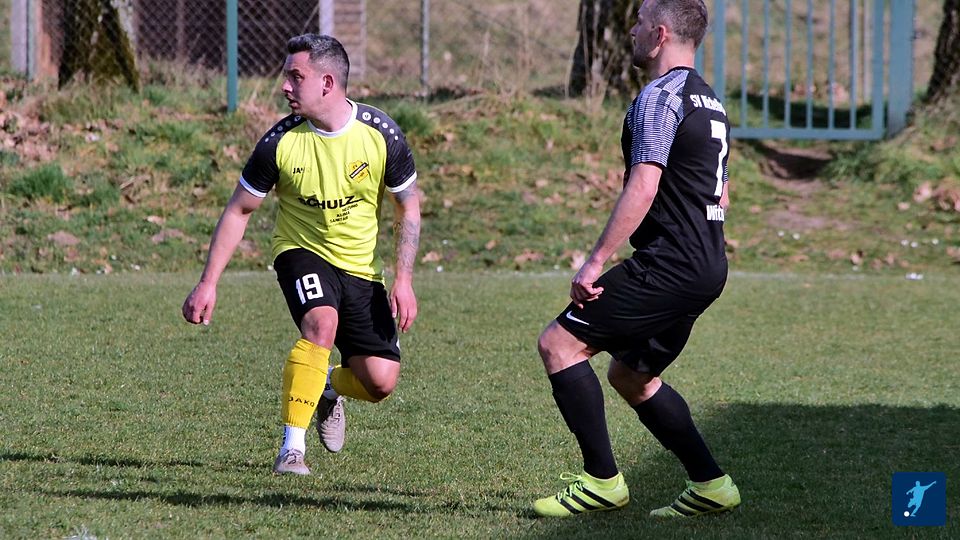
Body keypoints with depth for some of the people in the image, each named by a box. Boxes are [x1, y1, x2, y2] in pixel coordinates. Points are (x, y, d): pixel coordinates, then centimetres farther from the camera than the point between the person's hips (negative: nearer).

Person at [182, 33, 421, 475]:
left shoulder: (381, 134, -15)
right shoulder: (281, 141, -16)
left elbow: (408, 206, -2)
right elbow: (238, 211, -5)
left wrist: (404, 280, -10)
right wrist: (208, 283, -9)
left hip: (361, 266, 2)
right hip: (302, 251, -2)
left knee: (380, 382, -7)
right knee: (321, 323, -33)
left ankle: (328, 388, 30)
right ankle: (291, 449, -27)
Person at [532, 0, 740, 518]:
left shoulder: (660, 97, -13)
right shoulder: (708, 101, 18)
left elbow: (642, 189, -21)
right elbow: (720, 193, 25)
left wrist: (596, 260, -21)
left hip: (668, 264, -10)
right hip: (706, 268, 10)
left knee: (558, 343, -7)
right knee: (630, 374, 20)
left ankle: (602, 479, -8)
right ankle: (710, 485, 15)